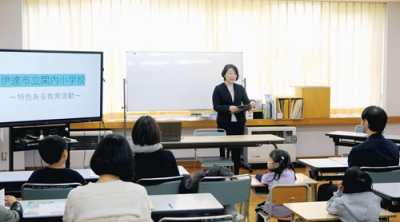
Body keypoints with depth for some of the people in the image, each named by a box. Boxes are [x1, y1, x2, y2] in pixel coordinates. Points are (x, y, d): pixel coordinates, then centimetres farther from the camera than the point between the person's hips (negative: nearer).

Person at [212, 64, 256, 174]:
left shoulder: (240, 88, 9)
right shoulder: (218, 89, -2)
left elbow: (246, 102, 0)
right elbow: (216, 107, -8)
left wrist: (251, 103, -23)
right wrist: (229, 108, -24)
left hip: (239, 123, 3)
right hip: (224, 123, -3)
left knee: (237, 150, 6)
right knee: (223, 150, 3)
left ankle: (236, 175, 13)